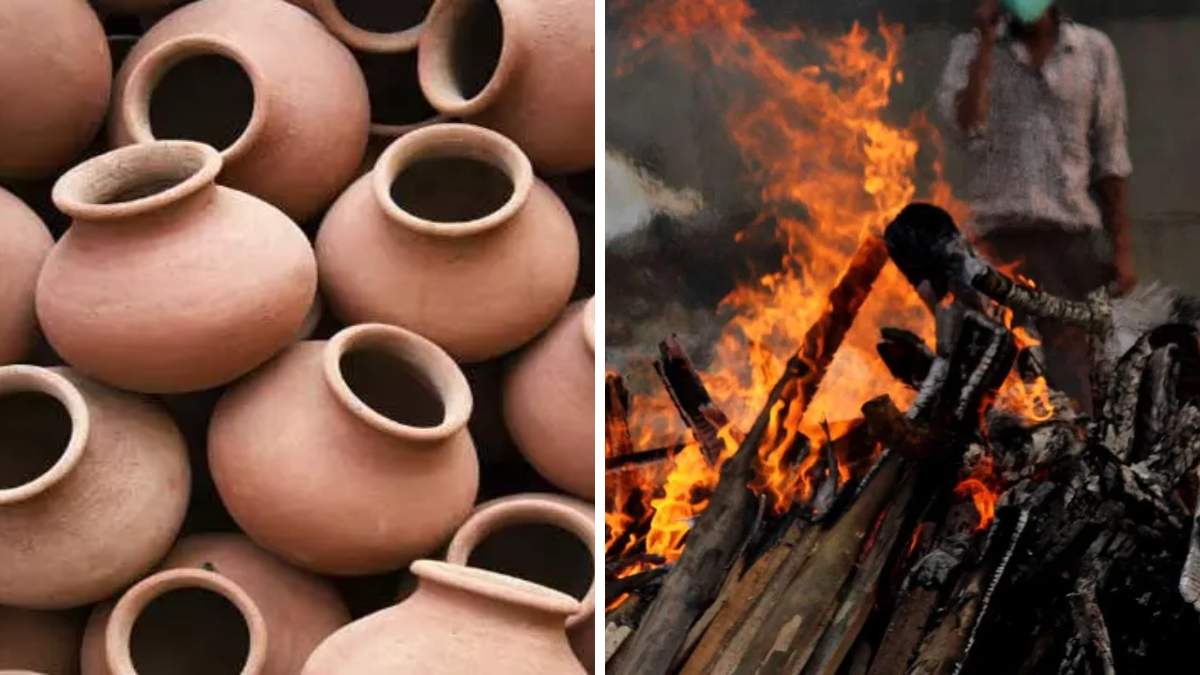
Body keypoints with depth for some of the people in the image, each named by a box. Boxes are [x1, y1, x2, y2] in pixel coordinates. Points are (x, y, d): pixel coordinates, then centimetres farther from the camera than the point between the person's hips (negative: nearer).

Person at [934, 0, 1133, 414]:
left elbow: (1109, 156, 11)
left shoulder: (1095, 50, 10)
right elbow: (963, 126, -12)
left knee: (1073, 373, -1)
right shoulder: (972, 49, 7)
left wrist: (1121, 246, 7)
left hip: (1075, 236, 1)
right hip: (1001, 235, -1)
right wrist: (987, 40, -9)